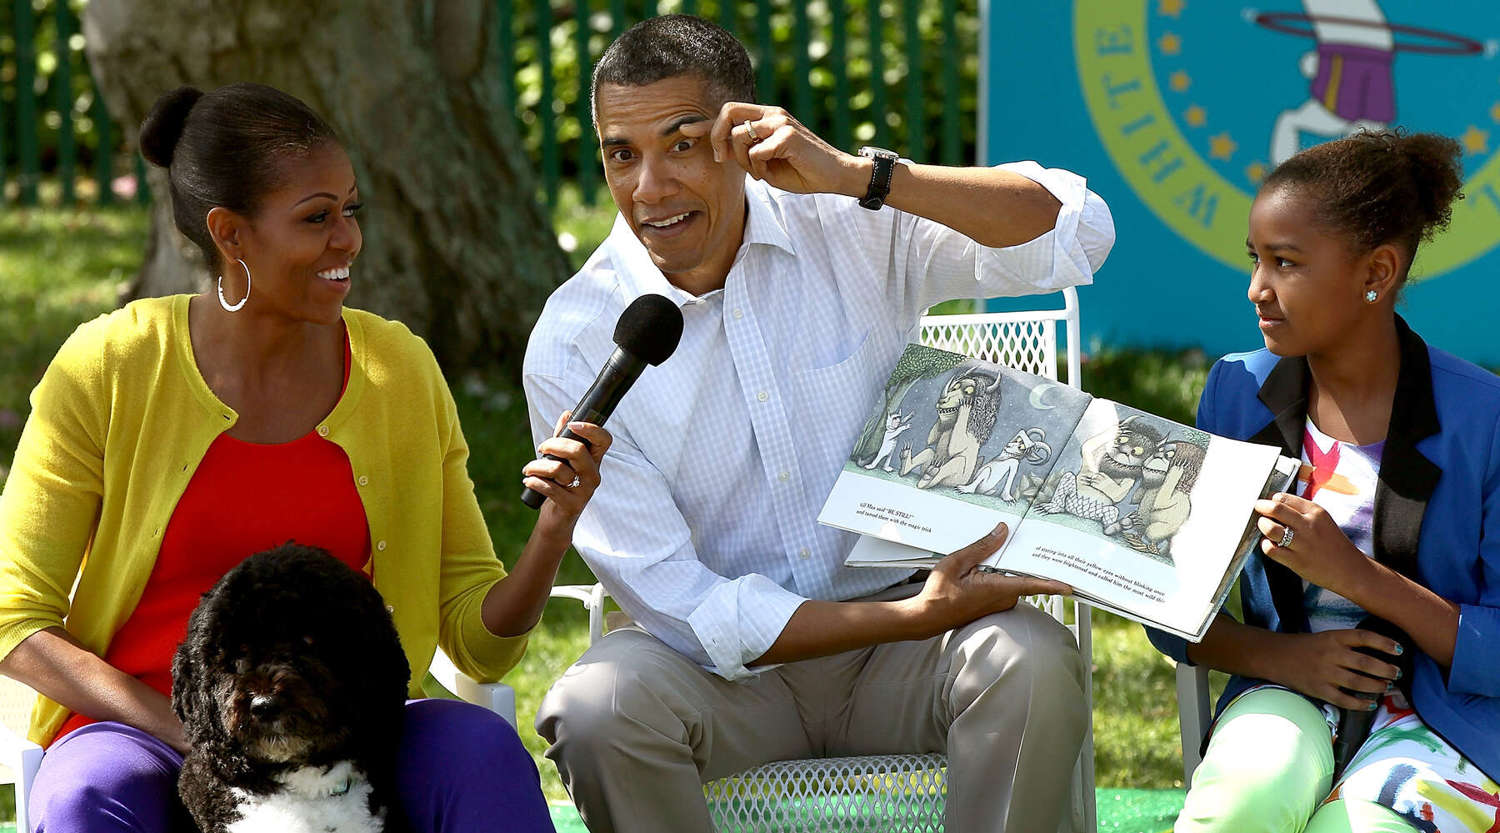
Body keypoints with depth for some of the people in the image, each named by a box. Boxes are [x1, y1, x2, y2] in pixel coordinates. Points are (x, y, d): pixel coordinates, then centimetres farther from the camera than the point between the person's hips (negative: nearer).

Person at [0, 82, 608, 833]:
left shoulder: (399, 370, 4)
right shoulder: (108, 370, -4)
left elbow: (480, 643, 6)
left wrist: (554, 529, -15)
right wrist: (190, 734, -16)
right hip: (137, 727, -3)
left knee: (483, 748, -29)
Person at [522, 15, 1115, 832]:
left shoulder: (850, 229, -5)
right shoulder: (572, 347, -10)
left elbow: (1077, 234, -16)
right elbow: (682, 605, -14)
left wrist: (856, 175, -26)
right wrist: (918, 618, -23)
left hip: (897, 634, 1)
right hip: (719, 663, -1)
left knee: (1034, 662, -30)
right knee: (594, 708, -32)